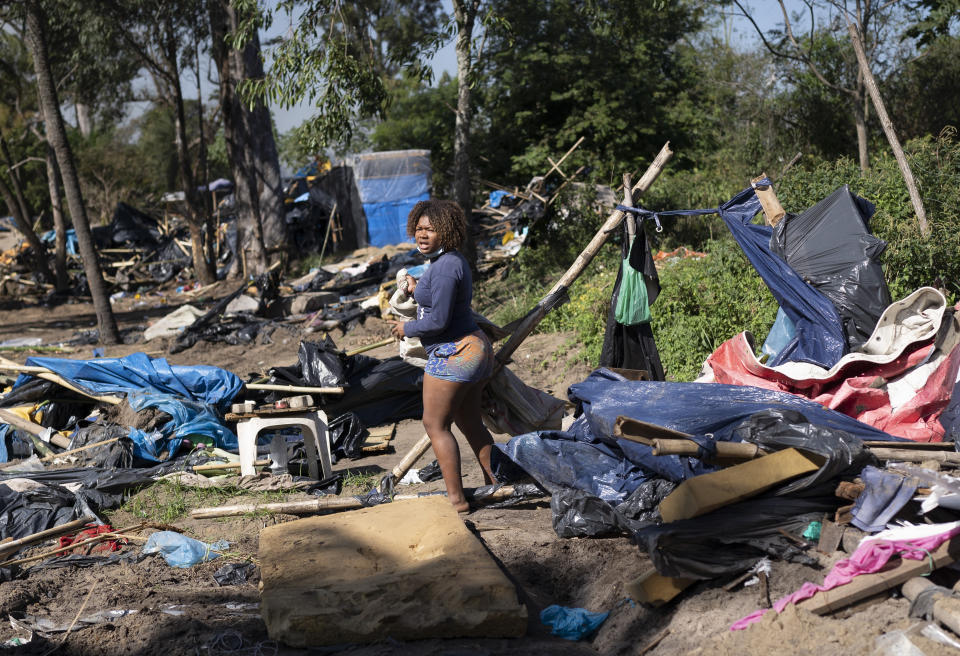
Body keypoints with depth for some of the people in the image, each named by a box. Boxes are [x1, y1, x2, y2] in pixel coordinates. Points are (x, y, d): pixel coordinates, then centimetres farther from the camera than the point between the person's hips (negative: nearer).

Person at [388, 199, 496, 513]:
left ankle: (456, 498, 3)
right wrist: (417, 291, 25)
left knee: (435, 425, 0)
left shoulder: (445, 266, -20)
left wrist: (407, 328, -8)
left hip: (452, 355, -10)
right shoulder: (451, 260, 12)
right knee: (469, 422, 20)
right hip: (475, 348, 10)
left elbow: (439, 320, -23)